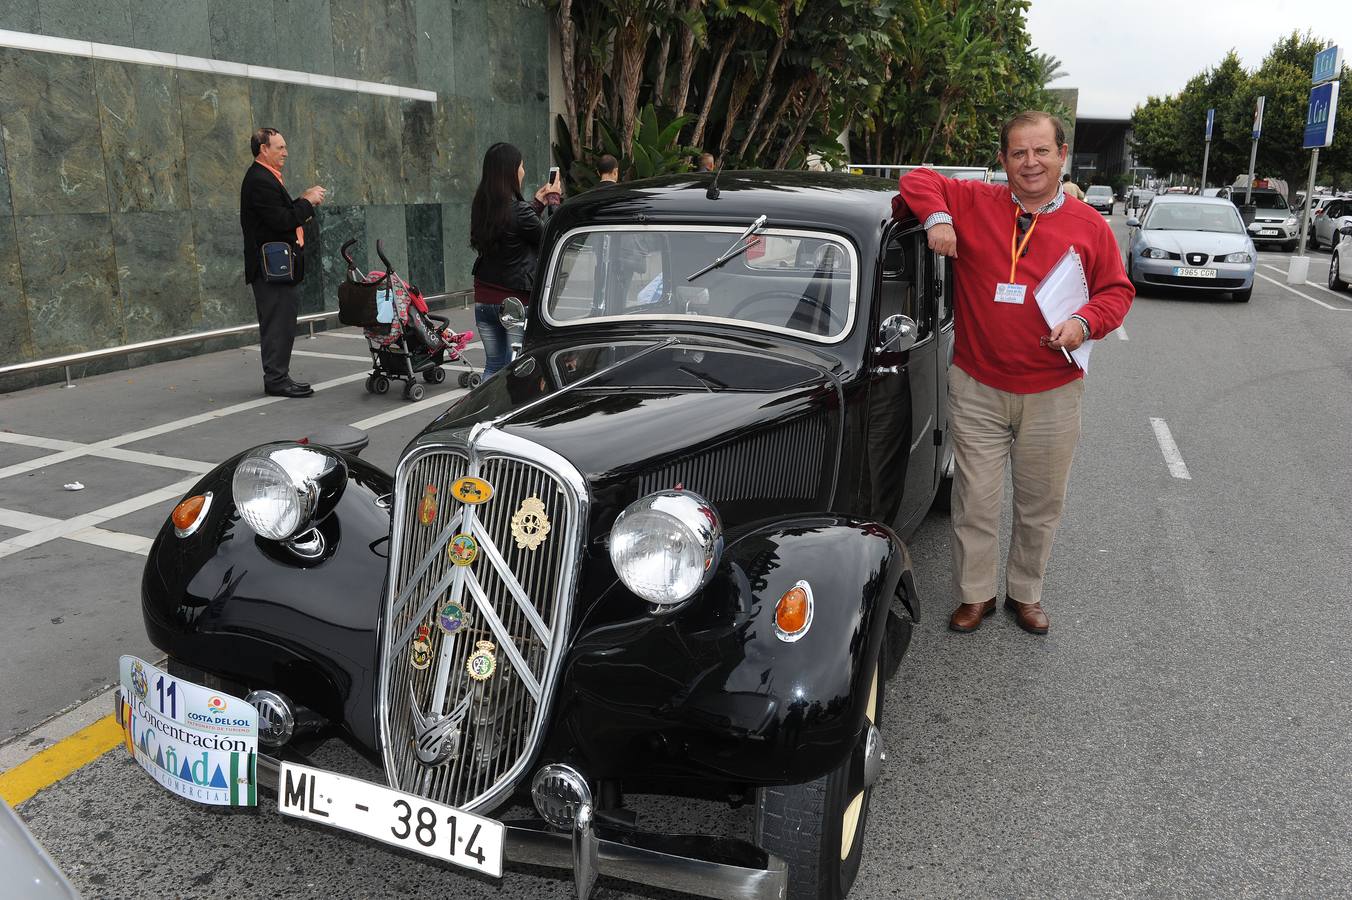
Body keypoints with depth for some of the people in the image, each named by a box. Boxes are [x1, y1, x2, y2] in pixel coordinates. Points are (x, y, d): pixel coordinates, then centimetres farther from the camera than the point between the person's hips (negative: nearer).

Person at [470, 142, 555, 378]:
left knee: (493, 365, 15)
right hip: (516, 299, -7)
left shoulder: (480, 207, 2)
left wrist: (538, 202, 23)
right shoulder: (519, 211, -20)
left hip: (483, 299, 7)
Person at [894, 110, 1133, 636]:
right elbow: (918, 180, 5)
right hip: (976, 389, -1)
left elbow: (1116, 291, 8)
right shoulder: (973, 203, 1)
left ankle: (1025, 593, 31)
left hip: (1052, 394, 1)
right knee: (976, 499, 5)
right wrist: (935, 217, -15)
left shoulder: (1089, 227, 3)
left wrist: (1084, 322, -12)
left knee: (1041, 504, 12)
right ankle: (975, 594, 22)